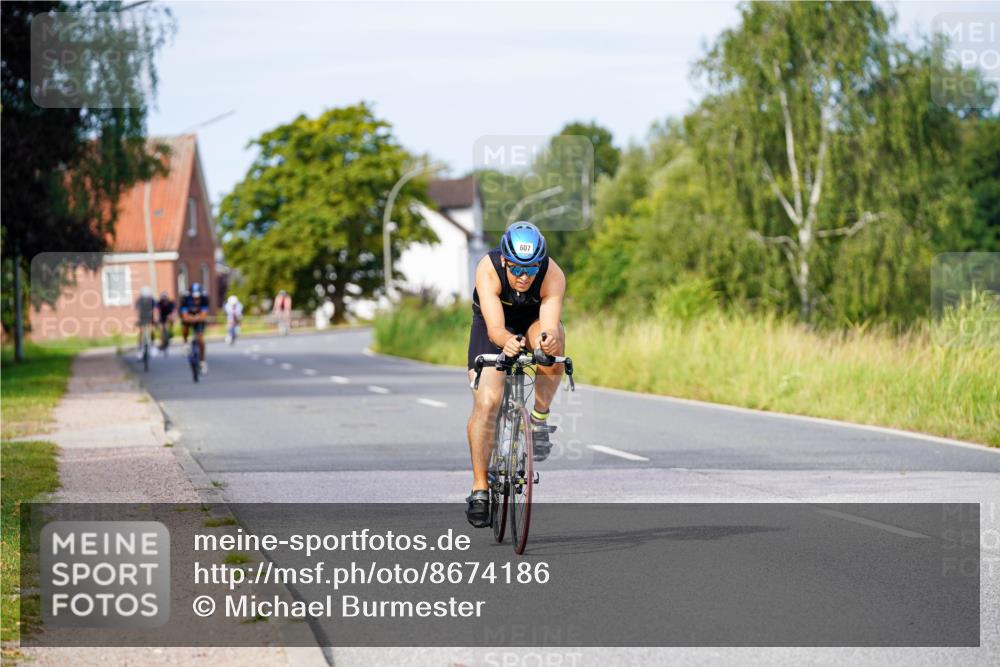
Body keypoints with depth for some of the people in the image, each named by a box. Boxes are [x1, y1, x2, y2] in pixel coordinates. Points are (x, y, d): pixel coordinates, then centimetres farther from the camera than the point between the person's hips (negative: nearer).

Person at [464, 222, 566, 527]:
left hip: (534, 322, 1)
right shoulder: (488, 270, -35)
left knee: (552, 342, -36)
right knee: (486, 402, -18)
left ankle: (540, 419, -14)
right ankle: (479, 488, -7)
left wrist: (548, 340, -66)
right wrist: (508, 341, -66)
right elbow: (495, 328, -44)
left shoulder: (553, 275, -32)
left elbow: (550, 327, -43)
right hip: (496, 328, -1)